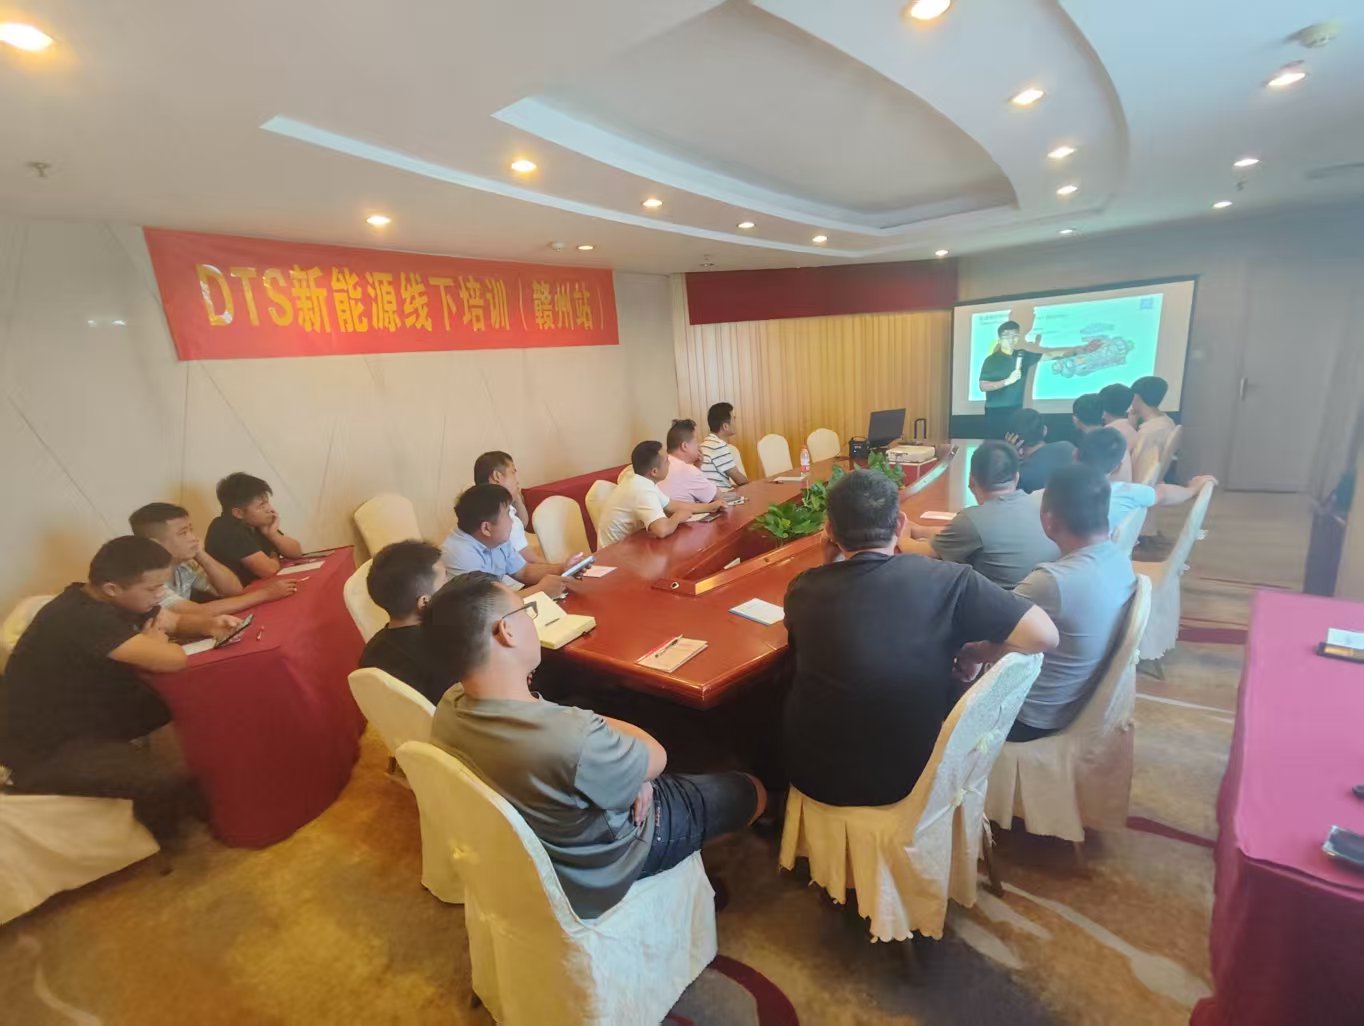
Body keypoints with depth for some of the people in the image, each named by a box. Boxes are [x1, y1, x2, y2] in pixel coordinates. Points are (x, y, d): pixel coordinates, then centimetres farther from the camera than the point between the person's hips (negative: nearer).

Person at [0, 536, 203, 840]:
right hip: (45, 748, -10)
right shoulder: (82, 619, -32)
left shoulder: (100, 600, -2)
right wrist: (154, 642, -16)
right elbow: (171, 659, -40)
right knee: (171, 781, -26)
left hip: (86, 714, 10)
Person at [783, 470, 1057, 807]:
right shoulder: (944, 580, -20)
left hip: (816, 778, 0)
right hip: (910, 778, 1)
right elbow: (1044, 635, -19)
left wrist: (830, 563, -1)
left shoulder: (803, 589, -14)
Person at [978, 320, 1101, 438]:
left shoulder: (1023, 356, 9)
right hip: (995, 412, -5)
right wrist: (1008, 381, -19)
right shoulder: (991, 360, -5)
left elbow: (1052, 354, 8)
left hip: (1016, 411, 5)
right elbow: (983, 386, -13)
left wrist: (1082, 349, 2)